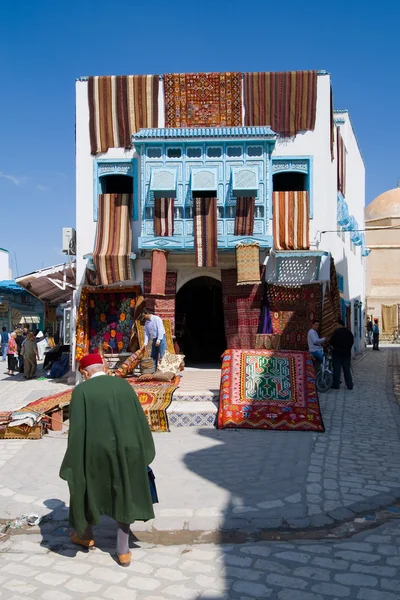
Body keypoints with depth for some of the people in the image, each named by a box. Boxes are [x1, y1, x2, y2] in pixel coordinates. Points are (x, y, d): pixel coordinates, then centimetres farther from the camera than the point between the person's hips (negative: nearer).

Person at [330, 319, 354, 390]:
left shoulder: (337, 332, -15)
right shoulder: (349, 332, 6)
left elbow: (332, 342, -15)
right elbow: (352, 342, 12)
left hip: (337, 353, -5)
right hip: (347, 353, 5)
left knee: (336, 369, 2)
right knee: (347, 369, 9)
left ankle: (336, 384, 4)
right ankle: (350, 385, 10)